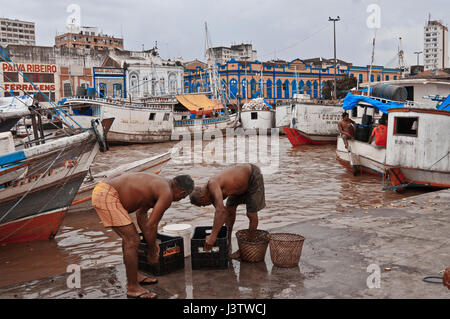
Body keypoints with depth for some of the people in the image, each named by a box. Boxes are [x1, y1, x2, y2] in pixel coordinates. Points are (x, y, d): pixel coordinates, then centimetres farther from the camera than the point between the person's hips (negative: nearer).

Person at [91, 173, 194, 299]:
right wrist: (152, 253, 5)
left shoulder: (157, 184, 20)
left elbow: (141, 214, 26)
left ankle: (135, 276, 35)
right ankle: (133, 288, 7)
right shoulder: (167, 194, -9)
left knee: (128, 236, 22)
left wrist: (151, 241, 27)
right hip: (106, 197, -11)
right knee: (133, 241, -5)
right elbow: (151, 226, -9)